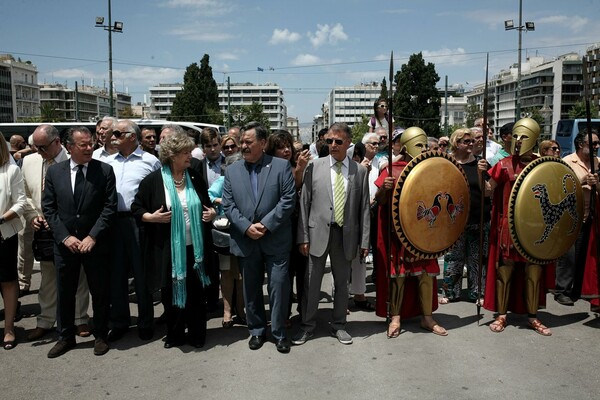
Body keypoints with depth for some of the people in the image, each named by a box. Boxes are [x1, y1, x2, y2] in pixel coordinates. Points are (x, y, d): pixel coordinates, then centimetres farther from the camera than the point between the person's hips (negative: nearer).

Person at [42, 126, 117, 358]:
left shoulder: (105, 171, -4)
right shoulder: (54, 172, 2)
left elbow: (109, 207, -7)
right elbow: (48, 208, 2)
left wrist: (92, 237, -14)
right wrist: (65, 237, -9)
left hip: (95, 243, -2)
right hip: (64, 243, 2)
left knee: (100, 292, 8)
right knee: (64, 293, 13)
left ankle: (100, 336, 26)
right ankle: (66, 337, 29)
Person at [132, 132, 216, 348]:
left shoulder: (195, 178, 5)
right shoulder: (153, 180, -6)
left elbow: (206, 205, 18)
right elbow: (136, 209, -1)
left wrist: (211, 213, -3)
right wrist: (152, 217, -18)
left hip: (194, 247, 2)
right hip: (168, 249, -2)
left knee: (196, 292, 9)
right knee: (171, 293, 10)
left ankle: (197, 335, 24)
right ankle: (174, 335, 27)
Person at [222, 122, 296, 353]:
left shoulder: (281, 166, -2)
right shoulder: (232, 171, 7)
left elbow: (288, 200, -8)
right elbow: (228, 205, 2)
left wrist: (266, 225, -14)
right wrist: (247, 227, -11)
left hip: (276, 240, -3)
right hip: (245, 241, 3)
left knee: (279, 287, 1)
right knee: (251, 289, 12)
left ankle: (279, 332, 19)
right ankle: (256, 331, 29)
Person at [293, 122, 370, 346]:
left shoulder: (360, 171, 3)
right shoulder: (314, 166, 1)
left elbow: (364, 208, 4)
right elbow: (304, 203, 0)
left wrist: (364, 241, 0)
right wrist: (303, 237, -4)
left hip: (346, 235, 1)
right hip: (318, 233, -1)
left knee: (342, 283, 13)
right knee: (311, 282, 7)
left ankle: (339, 326, 28)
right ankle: (308, 326, 23)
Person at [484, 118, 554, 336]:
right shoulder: (505, 165, -2)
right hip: (509, 226, -2)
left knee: (534, 271, 8)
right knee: (505, 270, 3)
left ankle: (532, 317, 22)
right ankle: (501, 315, 15)